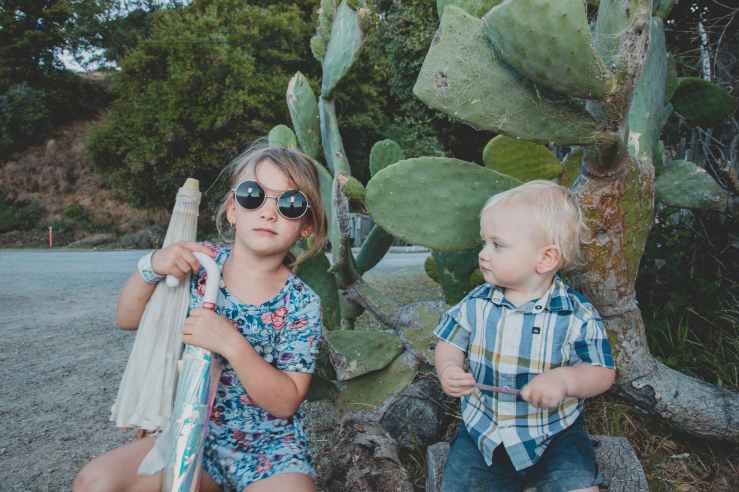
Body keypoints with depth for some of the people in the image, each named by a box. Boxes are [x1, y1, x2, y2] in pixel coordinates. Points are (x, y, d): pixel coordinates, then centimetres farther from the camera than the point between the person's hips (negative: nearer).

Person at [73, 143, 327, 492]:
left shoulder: (301, 303, -14)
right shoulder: (200, 263, -6)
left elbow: (287, 402, -15)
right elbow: (128, 320, 3)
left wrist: (232, 344, -28)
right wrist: (151, 267, -16)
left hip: (271, 450, -3)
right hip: (195, 434, 3)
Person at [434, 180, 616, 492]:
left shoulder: (577, 315, -12)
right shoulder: (476, 303, -5)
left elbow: (603, 373, -7)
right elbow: (450, 343, 5)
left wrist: (564, 379, -26)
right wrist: (448, 370, -17)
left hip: (555, 434, -2)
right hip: (483, 430, 3)